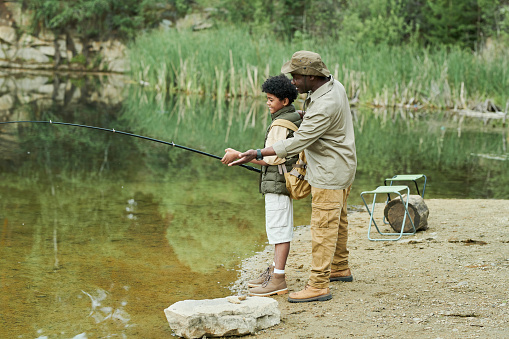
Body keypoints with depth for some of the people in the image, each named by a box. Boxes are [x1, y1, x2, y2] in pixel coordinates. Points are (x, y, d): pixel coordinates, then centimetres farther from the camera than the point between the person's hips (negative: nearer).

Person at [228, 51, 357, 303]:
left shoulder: (325, 106, -30)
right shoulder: (334, 85, 1)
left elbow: (298, 142, -29)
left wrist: (257, 154, -27)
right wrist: (303, 114, 11)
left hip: (330, 173, -10)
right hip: (340, 168, 10)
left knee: (323, 226, -9)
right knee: (337, 220, 22)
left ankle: (318, 285, -8)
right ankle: (340, 268, 37)